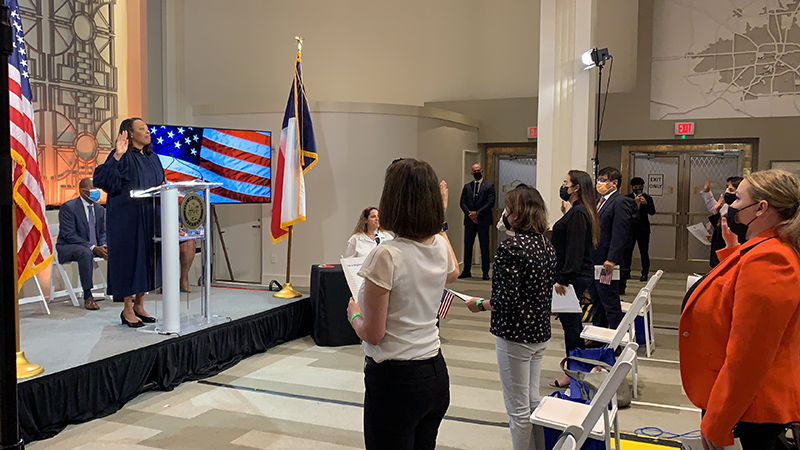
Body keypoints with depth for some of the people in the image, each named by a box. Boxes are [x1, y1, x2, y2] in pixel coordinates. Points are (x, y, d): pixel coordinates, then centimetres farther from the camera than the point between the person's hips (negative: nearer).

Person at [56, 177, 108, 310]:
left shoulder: (100, 209, 9)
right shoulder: (68, 207, -12)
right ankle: (87, 297, -35)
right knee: (86, 253, -38)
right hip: (68, 247, -7)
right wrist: (93, 248, -28)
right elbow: (69, 235, -19)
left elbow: (102, 233, 14)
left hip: (95, 247, 7)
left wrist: (103, 246, -12)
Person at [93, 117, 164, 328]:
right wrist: (117, 156, -30)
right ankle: (127, 309, 6)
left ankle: (139, 305, 20)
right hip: (127, 217, -7)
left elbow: (161, 184, 25)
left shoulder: (152, 157, 14)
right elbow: (101, 178, -22)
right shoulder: (123, 157, -9)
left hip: (149, 217, 7)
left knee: (147, 257, 9)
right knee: (130, 256, -3)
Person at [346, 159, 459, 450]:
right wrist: (440, 222, 28)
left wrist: (353, 314, 4)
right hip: (435, 374, 7)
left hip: (395, 381, -7)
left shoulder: (387, 256, -21)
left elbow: (372, 334, -16)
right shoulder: (441, 247, -1)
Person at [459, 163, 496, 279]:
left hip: (483, 221, -3)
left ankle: (485, 272, 6)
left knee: (484, 247, 0)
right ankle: (467, 271, 13)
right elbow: (463, 202, 6)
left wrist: (477, 213, -15)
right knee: (467, 246, 6)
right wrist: (469, 213, -11)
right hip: (469, 221, 4)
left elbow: (490, 203, -8)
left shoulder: (489, 186, 1)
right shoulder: (467, 186, 13)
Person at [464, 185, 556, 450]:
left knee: (518, 408, 5)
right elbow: (547, 291, 12)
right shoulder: (547, 245, 5)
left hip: (515, 335, -8)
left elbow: (506, 300, -23)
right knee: (533, 401, 20)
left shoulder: (511, 247, -21)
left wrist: (479, 305, -8)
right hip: (540, 332, 8)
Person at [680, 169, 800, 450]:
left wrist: (716, 425, -21)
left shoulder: (765, 261, -25)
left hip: (748, 409, -10)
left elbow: (747, 355, -26)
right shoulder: (771, 251, 8)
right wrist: (733, 249, 16)